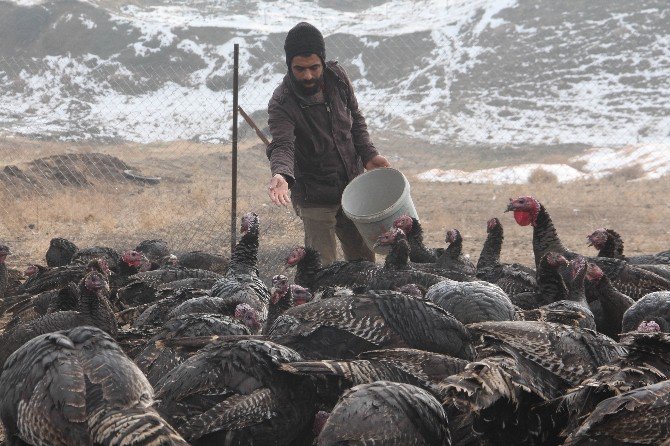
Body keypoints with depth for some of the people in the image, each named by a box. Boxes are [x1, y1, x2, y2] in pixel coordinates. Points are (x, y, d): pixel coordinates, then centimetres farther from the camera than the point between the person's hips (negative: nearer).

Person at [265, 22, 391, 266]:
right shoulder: (282, 103, -22)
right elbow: (282, 145, -34)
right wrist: (281, 174, -55)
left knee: (364, 259, 18)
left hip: (352, 188, 5)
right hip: (315, 198, -5)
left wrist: (368, 153, -5)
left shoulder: (336, 77, -7)